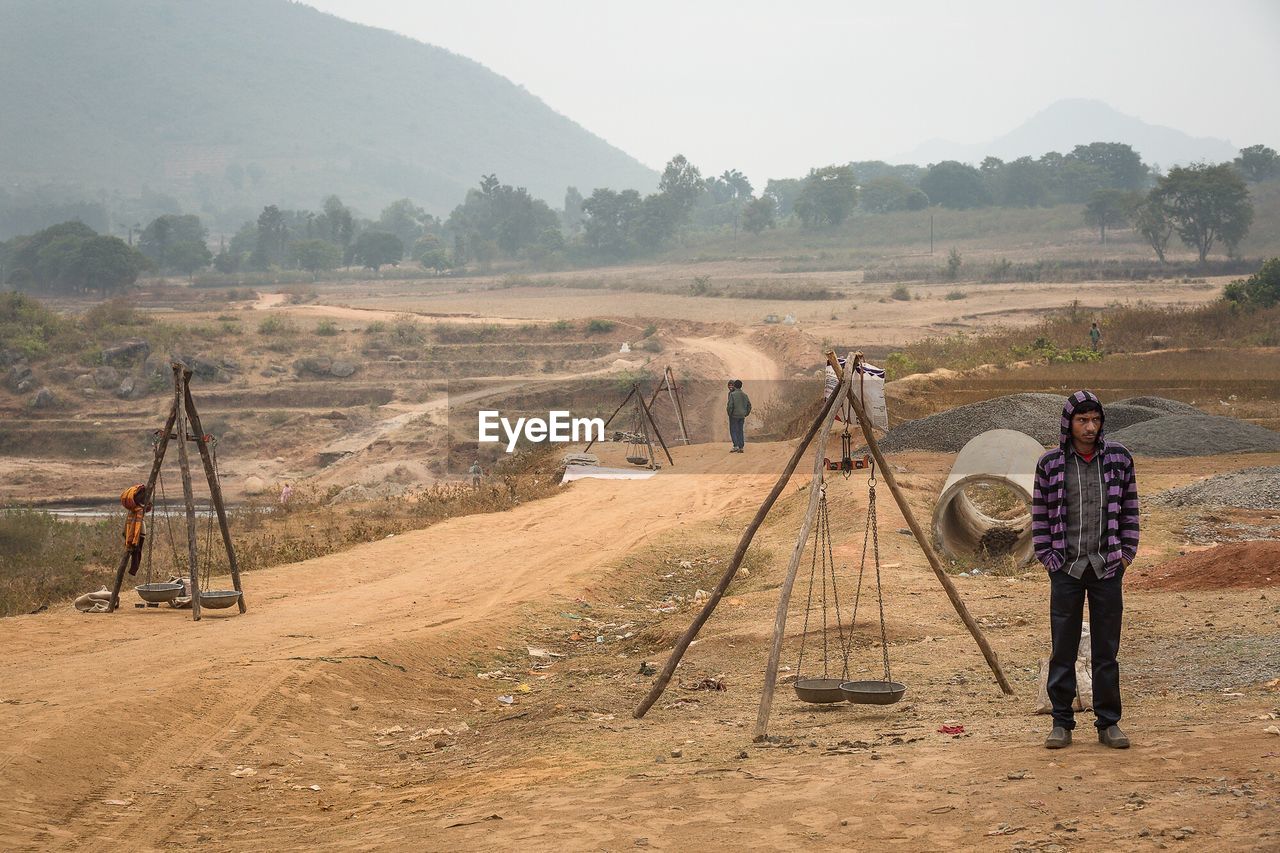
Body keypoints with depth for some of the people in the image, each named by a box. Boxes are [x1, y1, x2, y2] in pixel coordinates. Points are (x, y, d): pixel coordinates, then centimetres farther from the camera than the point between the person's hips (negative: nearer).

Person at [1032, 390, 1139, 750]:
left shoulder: (1119, 459, 4)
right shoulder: (1050, 464, 0)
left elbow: (1130, 510, 8)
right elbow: (1040, 515, 5)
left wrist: (1127, 553, 1)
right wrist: (1048, 557, -3)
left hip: (1108, 568, 1)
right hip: (1067, 568, -1)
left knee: (1106, 649, 6)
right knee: (1063, 649, 2)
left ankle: (1109, 723, 12)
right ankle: (1062, 723, 9)